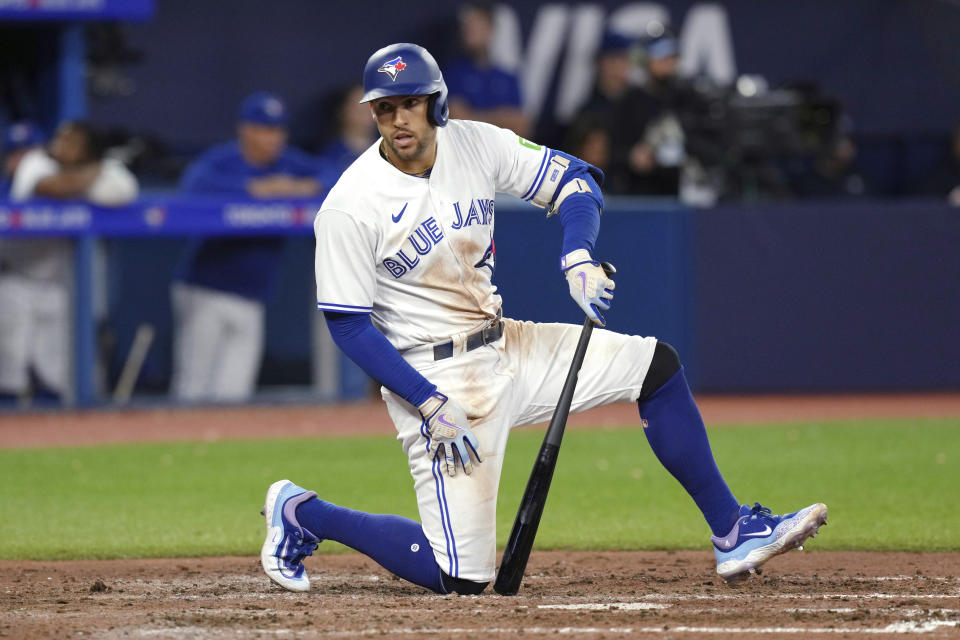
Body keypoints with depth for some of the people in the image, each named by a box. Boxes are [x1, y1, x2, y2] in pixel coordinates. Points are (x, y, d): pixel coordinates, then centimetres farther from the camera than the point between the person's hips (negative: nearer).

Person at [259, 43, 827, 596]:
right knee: (463, 575, -12)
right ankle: (304, 515, 9)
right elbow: (348, 325, -16)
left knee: (654, 364, 1)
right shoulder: (350, 208, -19)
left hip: (504, 348, 7)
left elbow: (574, 181, 5)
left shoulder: (476, 145, -3)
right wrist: (430, 405, -22)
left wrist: (578, 257, -15)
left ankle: (734, 534, 8)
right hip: (433, 378, -7)